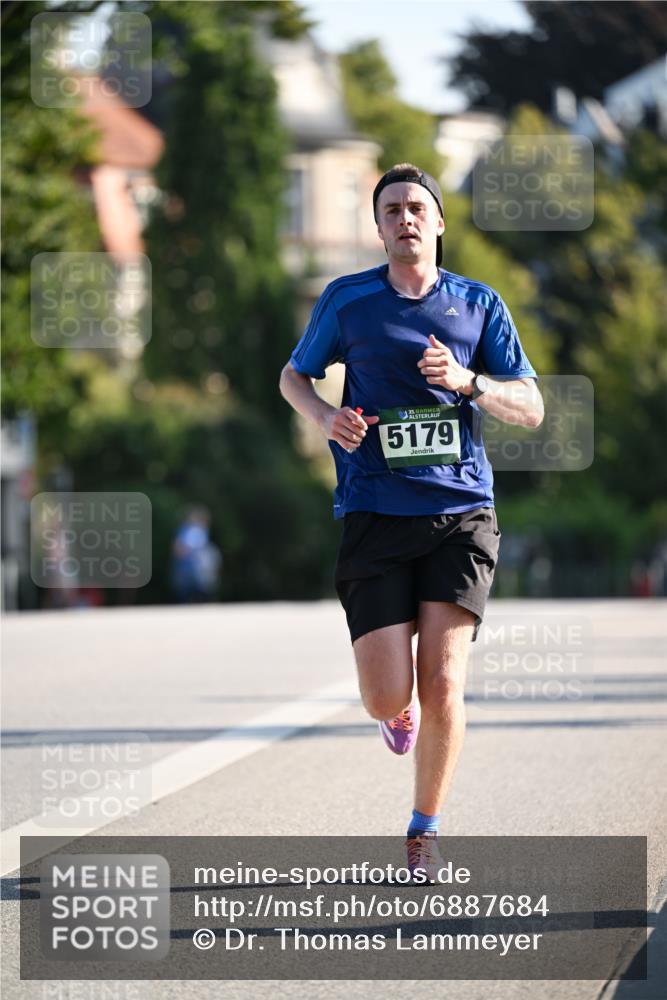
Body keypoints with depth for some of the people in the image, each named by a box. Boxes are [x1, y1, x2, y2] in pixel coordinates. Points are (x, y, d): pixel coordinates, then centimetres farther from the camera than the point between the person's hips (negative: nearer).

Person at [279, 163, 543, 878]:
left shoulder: (479, 304, 7)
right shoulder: (346, 300, 6)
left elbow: (531, 409, 6)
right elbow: (294, 375, 20)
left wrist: (467, 382, -13)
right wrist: (327, 417, -2)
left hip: (460, 516, 0)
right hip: (374, 517, 0)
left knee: (442, 684, -10)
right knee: (387, 698, -8)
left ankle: (425, 831, 10)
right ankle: (402, 709, 32)